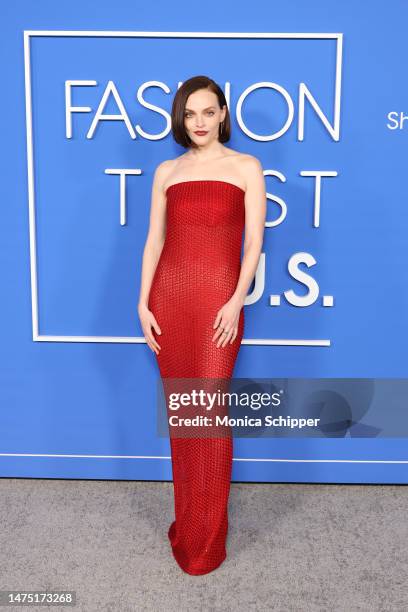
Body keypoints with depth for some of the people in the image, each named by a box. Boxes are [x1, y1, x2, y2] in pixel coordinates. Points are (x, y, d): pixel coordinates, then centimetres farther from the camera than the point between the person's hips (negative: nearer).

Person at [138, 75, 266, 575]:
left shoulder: (245, 167, 4)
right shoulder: (166, 172, 12)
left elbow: (254, 241, -2)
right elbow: (154, 240, 9)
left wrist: (236, 301, -12)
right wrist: (143, 303, 1)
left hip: (218, 296, -3)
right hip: (168, 295, 3)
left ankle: (206, 537, 12)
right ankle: (185, 520, 25)